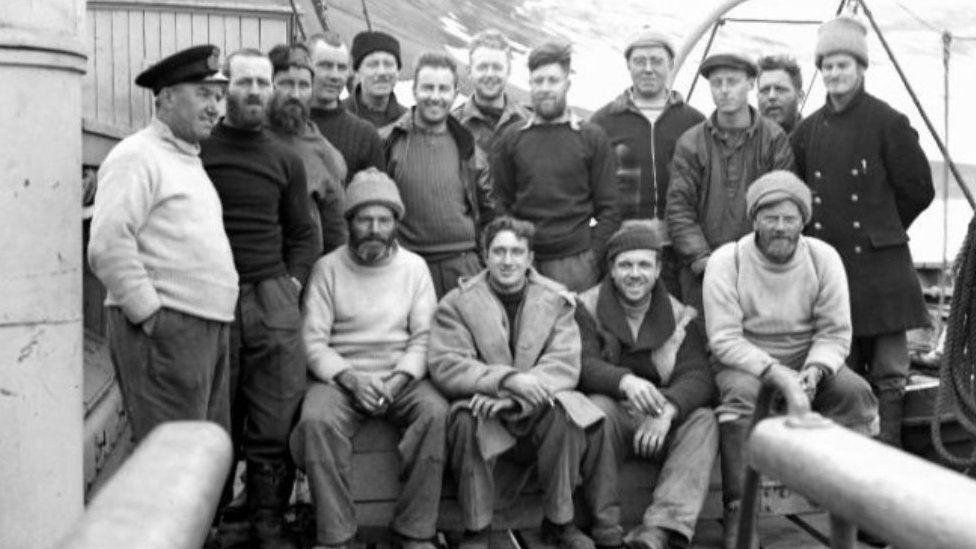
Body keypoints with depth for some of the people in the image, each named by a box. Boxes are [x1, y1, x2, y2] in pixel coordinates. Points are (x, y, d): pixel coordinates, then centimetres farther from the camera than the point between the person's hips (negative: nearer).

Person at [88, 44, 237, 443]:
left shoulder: (189, 160, 22)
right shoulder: (137, 156, -8)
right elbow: (107, 246, -18)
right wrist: (149, 315, -15)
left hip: (210, 328, 9)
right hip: (164, 331, -9)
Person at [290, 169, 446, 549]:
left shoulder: (414, 267, 8)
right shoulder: (328, 268, 4)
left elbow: (424, 337, 2)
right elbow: (313, 340, -3)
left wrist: (397, 381, -14)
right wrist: (352, 379, -17)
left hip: (402, 377, 1)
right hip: (341, 375, -1)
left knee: (437, 413, -29)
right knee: (316, 419, -32)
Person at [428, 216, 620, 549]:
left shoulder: (556, 301, 5)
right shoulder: (457, 304, 1)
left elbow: (565, 366, -7)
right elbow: (445, 366, -12)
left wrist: (510, 397, -24)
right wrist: (508, 379, -28)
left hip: (535, 412, 1)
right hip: (485, 411, -1)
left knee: (565, 409, -30)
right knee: (467, 419, -33)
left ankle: (559, 522, -10)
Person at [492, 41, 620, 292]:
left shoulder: (592, 137, 5)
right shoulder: (511, 137, 10)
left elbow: (609, 208, 4)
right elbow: (500, 203, 9)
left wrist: (593, 257, -5)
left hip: (576, 261, -1)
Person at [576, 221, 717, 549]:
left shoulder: (679, 315, 6)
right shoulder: (587, 307, 2)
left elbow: (698, 375, -8)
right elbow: (583, 363, -15)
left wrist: (668, 408, -31)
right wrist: (625, 381, -38)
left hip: (660, 422, 2)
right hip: (613, 411, -2)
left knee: (703, 420, -26)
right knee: (597, 408, -35)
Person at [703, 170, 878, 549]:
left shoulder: (823, 258, -5)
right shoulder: (726, 261, -13)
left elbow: (835, 333, -4)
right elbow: (724, 340, -16)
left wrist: (813, 371, -24)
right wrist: (775, 372, -28)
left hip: (809, 359, 3)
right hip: (746, 360, -2)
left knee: (855, 391, -23)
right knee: (741, 394, -34)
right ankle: (738, 512, -24)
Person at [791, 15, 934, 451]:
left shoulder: (888, 123, -5)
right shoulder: (807, 131, 7)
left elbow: (919, 190, 0)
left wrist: (880, 227, 8)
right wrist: (826, 229, 9)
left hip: (879, 264, -4)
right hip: (827, 264, 4)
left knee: (888, 373, 0)